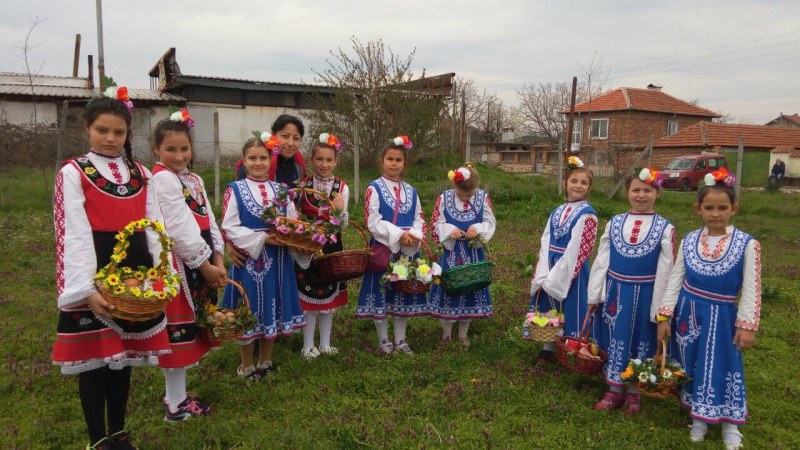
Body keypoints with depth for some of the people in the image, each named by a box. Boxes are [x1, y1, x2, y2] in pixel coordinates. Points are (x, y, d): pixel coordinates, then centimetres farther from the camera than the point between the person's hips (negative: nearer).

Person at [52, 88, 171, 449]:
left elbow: (154, 228, 8)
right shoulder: (73, 173, -3)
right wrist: (86, 289, -20)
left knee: (124, 356, 13)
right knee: (94, 358, 5)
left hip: (135, 272, 4)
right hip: (94, 275, -4)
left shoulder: (141, 175, 10)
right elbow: (74, 236, -11)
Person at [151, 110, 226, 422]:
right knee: (178, 330, 0)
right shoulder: (162, 179, -13)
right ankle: (176, 404, 13)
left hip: (201, 262, 9)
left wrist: (217, 260, 0)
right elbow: (179, 229, -19)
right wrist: (205, 265, -14)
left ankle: (176, 394, 29)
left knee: (189, 328, 15)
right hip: (178, 264, -9)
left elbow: (208, 221, 10)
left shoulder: (194, 179, 14)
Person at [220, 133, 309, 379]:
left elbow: (294, 223, 9)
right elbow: (229, 228, -11)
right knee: (249, 312, 6)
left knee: (273, 308, 12)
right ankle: (246, 365, 23)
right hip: (248, 260, -4)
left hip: (277, 260, 4)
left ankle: (265, 361, 29)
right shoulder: (235, 190, -3)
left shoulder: (280, 190, 8)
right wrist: (263, 239, -18)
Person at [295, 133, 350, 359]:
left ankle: (325, 343, 26)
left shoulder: (341, 187, -3)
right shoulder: (303, 185, -3)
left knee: (329, 295, 12)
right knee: (308, 296, 4)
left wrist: (340, 210, -25)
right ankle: (308, 345, 18)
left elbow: (343, 225, -6)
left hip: (332, 247, 1)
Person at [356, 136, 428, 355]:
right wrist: (399, 234, -19)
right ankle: (384, 340, 16)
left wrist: (415, 235, -13)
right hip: (382, 248, -5)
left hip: (407, 249, 5)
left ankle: (400, 340, 23)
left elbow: (419, 219, 9)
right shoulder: (374, 189, -6)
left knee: (404, 293, 10)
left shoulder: (411, 191, 10)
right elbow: (373, 222, -13)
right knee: (381, 293, 2)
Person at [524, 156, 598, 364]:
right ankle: (548, 348, 28)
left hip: (571, 271, -6)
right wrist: (544, 274, -9)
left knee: (568, 310, 2)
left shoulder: (587, 214, -11)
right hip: (550, 269, 6)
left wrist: (555, 277, -16)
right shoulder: (557, 212, 8)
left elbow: (576, 250, -16)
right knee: (549, 309, 13)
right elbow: (546, 243, 2)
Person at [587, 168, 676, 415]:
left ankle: (633, 393, 29)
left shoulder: (665, 228, -7)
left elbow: (665, 271, -6)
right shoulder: (614, 223, 0)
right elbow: (601, 261, 3)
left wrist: (659, 307, -7)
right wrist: (594, 296, 2)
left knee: (641, 343, 11)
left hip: (645, 295, -2)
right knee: (616, 340, 11)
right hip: (616, 291, 2)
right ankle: (614, 390, 27)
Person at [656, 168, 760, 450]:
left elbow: (751, 289, -7)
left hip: (721, 316, -3)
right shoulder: (688, 241, -1)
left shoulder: (747, 244, -9)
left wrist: (747, 325, -10)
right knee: (692, 366, 14)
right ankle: (698, 418, 33)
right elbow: (675, 279, 3)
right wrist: (665, 316, -1)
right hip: (688, 313, 3)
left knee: (724, 368, 5)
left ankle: (730, 425, 26)